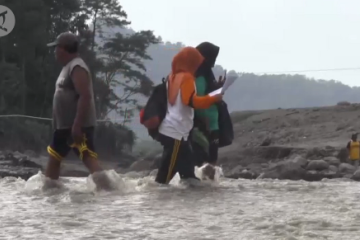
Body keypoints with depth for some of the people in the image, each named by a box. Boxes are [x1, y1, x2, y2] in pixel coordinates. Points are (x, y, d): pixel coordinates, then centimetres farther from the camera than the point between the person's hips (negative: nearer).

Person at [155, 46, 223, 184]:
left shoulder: (173, 76, 14)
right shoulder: (186, 78, -13)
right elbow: (192, 101, -26)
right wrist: (213, 99, -22)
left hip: (169, 129, 10)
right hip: (176, 132, -10)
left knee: (186, 161, 16)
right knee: (170, 166, -7)